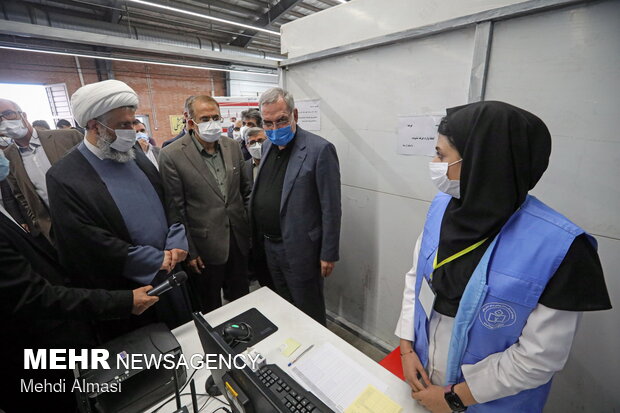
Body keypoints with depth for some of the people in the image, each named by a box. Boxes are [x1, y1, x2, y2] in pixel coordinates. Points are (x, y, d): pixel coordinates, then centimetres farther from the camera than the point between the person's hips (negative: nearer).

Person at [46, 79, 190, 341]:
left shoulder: (134, 153, 1)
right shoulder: (64, 177, -16)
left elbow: (168, 200, 3)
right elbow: (92, 244, -18)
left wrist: (176, 244, -11)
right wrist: (158, 261, -17)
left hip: (171, 269, 5)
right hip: (127, 289, -5)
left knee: (184, 331, 25)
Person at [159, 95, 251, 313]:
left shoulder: (232, 146, 1)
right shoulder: (171, 155, -13)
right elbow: (176, 209, -10)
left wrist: (251, 227, 9)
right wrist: (188, 251, -8)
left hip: (239, 240, 4)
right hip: (205, 246, -4)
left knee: (242, 299, 23)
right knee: (211, 309, 18)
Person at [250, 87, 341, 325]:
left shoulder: (319, 149, -17)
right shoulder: (267, 145, 7)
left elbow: (331, 208, -17)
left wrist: (329, 254, -14)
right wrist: (258, 235, 13)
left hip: (300, 249, -7)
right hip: (269, 244, 8)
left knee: (309, 314, 13)